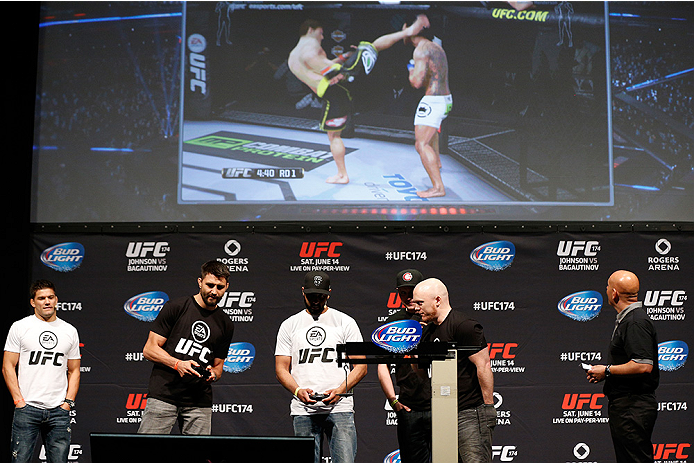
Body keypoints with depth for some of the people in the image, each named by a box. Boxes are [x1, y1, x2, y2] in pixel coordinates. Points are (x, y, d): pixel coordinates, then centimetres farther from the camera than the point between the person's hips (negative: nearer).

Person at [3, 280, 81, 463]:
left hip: (59, 410, 2)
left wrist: (68, 402, 2)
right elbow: (8, 367, 1)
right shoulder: (20, 327, 2)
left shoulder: (70, 331, 11)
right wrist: (19, 400, -7)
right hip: (27, 409, -2)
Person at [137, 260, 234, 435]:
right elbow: (149, 349, 1)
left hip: (200, 402, 4)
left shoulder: (225, 324, 14)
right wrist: (178, 364, -15)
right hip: (164, 394, -3)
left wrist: (212, 374, -5)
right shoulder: (175, 307, 2)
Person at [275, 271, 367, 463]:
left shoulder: (345, 322, 7)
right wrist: (298, 391, -10)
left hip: (339, 407, -2)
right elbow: (281, 368, 9)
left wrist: (339, 391, -12)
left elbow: (361, 366, 4)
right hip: (303, 410, 2)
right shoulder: (289, 325, 12)